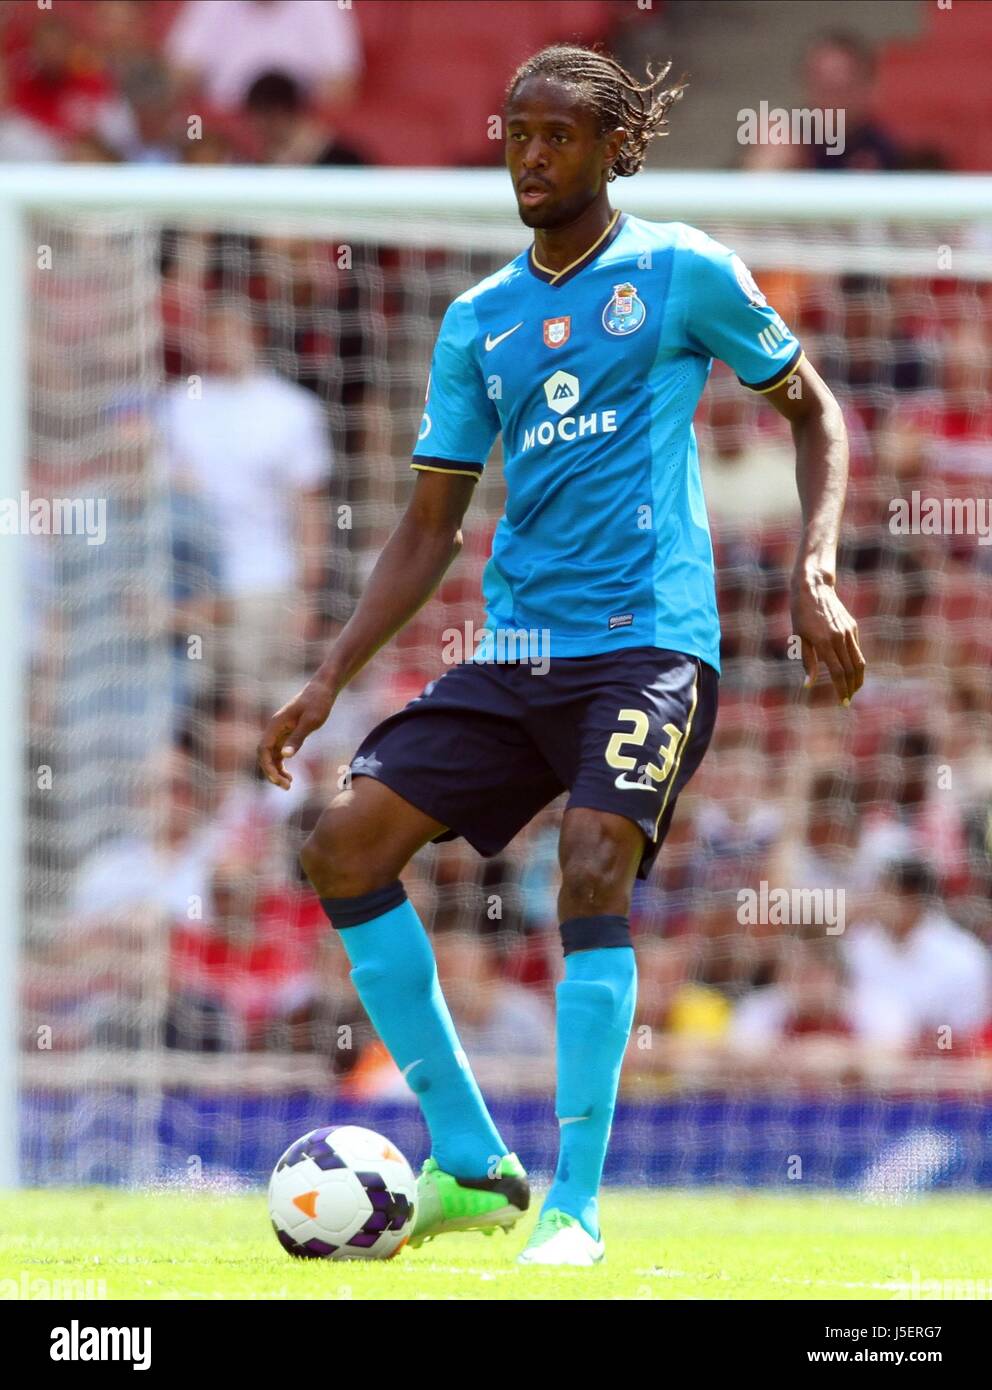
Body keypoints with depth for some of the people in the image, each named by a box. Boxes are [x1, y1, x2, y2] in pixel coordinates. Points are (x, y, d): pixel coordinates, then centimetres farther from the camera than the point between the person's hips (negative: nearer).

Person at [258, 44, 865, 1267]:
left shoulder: (682, 272, 2)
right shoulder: (478, 321, 14)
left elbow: (809, 407, 11)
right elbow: (429, 529, 16)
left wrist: (815, 574, -3)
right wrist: (330, 681, 8)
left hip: (649, 639, -5)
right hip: (513, 653, 6)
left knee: (593, 871, -25)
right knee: (347, 845, -8)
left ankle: (575, 1203, -17)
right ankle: (473, 1164, 0)